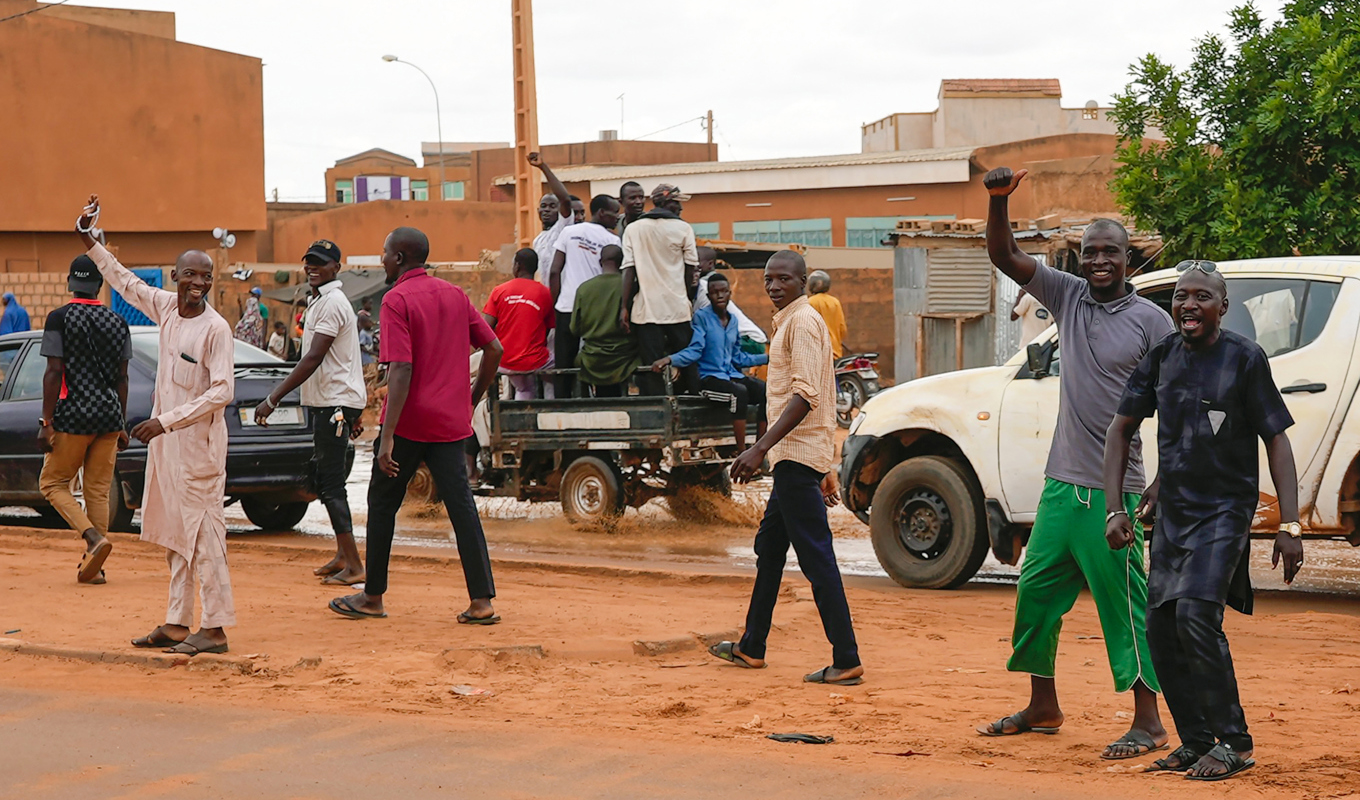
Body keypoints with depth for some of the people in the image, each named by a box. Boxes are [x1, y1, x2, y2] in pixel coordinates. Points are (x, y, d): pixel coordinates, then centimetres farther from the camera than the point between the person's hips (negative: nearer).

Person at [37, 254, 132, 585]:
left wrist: (47, 422, -9)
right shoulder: (117, 322, 8)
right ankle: (93, 566, 7)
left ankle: (95, 539, -14)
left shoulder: (59, 318, -6)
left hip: (74, 416, -5)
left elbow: (54, 372, -11)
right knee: (98, 490, 9)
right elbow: (122, 378, 10)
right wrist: (121, 425, 16)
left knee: (53, 483, 7)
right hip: (109, 415, 5)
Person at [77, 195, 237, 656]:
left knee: (202, 532, -8)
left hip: (199, 444, -8)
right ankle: (177, 623, 18)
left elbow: (222, 392, -19)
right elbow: (125, 281, 23)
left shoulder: (216, 328, -15)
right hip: (166, 441, 8)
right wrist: (90, 241, 23)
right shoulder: (166, 307, 6)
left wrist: (166, 421, -20)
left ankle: (214, 628, -7)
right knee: (173, 535, 11)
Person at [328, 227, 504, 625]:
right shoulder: (455, 295, 9)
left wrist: (387, 438, -21)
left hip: (410, 421, -5)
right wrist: (472, 399, 20)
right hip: (451, 422, 5)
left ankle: (373, 597, 19)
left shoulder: (397, 300, -11)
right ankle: (482, 602, -5)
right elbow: (494, 350, 8)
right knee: (461, 506, 3)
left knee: (383, 503, 10)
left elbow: (401, 371, -19)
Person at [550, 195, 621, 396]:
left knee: (564, 366, 6)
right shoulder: (611, 239, 0)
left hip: (566, 307, 2)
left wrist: (555, 303, 11)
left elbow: (555, 271, 4)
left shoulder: (569, 232, 7)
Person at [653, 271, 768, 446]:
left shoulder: (732, 321, 17)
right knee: (740, 391, -35)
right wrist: (669, 359, -28)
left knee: (765, 390, -20)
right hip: (709, 377, -6)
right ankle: (742, 453, -32)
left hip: (731, 375, 6)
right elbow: (694, 351, -11)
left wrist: (767, 358, 22)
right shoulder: (701, 317, -3)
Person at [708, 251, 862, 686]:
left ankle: (847, 662, -12)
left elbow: (805, 396, -23)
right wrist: (826, 470, 24)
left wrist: (760, 448, -28)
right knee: (769, 547, 18)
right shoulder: (791, 322, 19)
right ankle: (751, 647, 29)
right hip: (793, 455, 11)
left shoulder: (803, 321, -12)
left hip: (798, 455, -11)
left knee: (816, 559, -11)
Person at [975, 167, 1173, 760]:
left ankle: (1148, 722, 0)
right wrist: (999, 200, -12)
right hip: (1061, 482, 6)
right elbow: (1005, 257, 5)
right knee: (1035, 592, 11)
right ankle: (1043, 707, 25)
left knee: (1124, 602, -6)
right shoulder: (1068, 296, 9)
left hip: (1113, 489, -6)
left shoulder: (1151, 321, -4)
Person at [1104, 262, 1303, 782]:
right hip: (1171, 510, 6)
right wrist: (1114, 509, 3)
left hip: (1225, 509, -6)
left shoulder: (1245, 359, -8)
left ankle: (1233, 742, -10)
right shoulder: (1162, 357, 5)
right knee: (1162, 626, 3)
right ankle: (1196, 740, 16)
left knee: (1196, 614, -21)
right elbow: (1121, 430, 11)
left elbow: (1277, 441, -7)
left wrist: (1290, 526, -14)